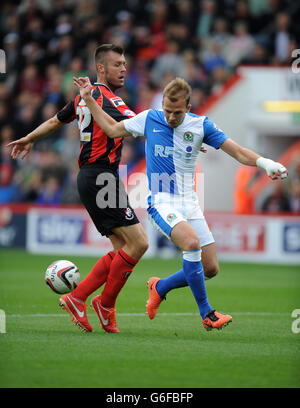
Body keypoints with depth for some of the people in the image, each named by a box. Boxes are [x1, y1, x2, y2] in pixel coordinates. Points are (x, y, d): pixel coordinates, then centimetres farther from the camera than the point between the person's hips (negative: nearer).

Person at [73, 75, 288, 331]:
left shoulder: (201, 125, 0)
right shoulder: (149, 119, -1)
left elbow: (238, 152, -3)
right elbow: (112, 129, 14)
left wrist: (265, 163, -19)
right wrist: (89, 99, 8)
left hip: (189, 203, 3)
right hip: (161, 202, -3)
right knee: (191, 242, -31)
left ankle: (160, 287, 23)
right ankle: (207, 314, -22)